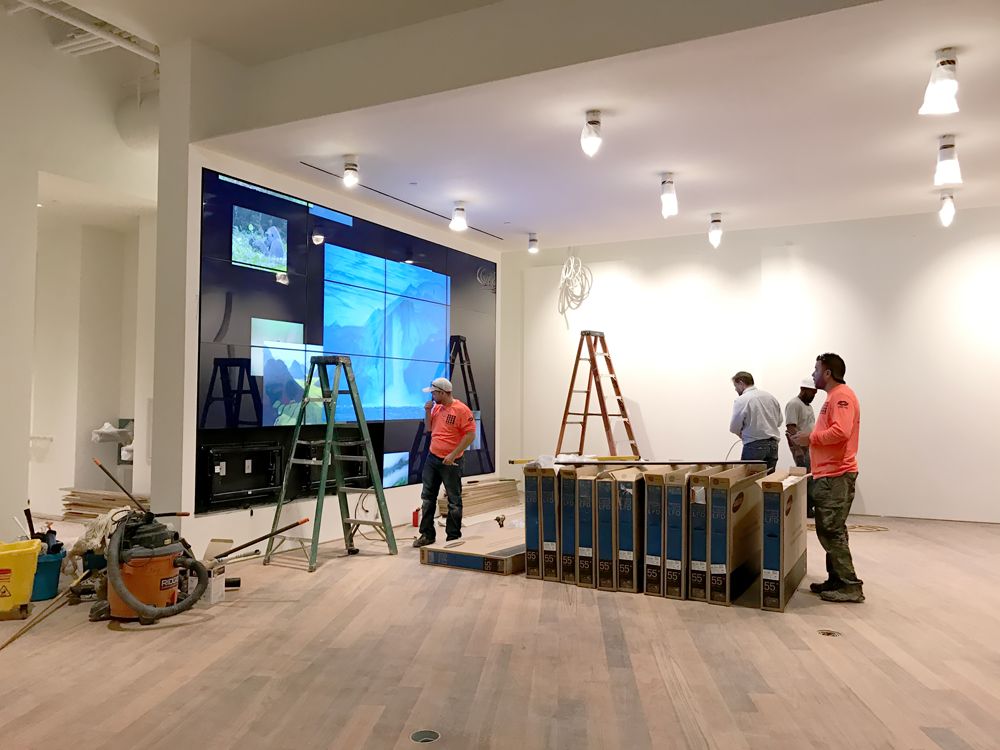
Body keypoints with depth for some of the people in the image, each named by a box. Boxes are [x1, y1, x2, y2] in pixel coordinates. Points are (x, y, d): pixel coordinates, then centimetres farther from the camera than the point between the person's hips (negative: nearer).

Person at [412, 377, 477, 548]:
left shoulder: (461, 410, -15)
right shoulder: (436, 407, 9)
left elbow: (470, 435, -18)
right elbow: (428, 428, 19)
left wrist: (453, 455, -20)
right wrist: (427, 411, 2)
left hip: (450, 462, -7)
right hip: (432, 458, 7)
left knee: (454, 501, 4)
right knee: (427, 498, 11)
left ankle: (453, 538, 12)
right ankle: (427, 534, 20)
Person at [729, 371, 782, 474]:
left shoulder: (741, 400, -10)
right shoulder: (771, 396, 10)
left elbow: (734, 427, -8)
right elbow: (779, 421, 15)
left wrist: (741, 434, 12)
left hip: (754, 445, -6)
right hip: (773, 444, 6)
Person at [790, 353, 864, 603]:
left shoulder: (842, 395, -14)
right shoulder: (834, 396, 19)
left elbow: (840, 432, -26)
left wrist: (810, 438, -15)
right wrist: (811, 438, 10)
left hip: (836, 476, -11)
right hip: (829, 474, 11)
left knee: (831, 531, -7)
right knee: (829, 530, 14)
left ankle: (850, 586, -2)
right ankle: (836, 580, 21)